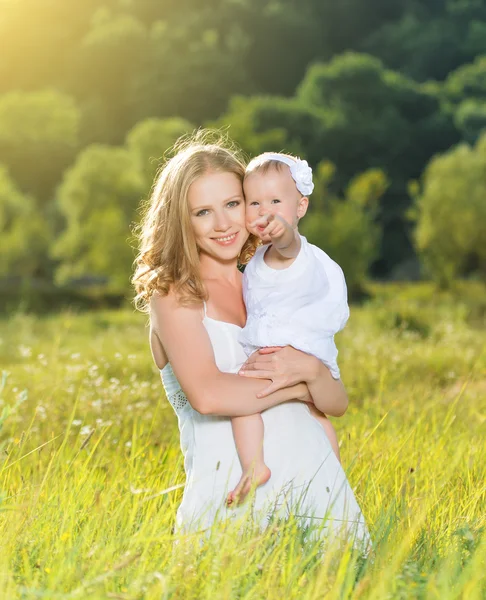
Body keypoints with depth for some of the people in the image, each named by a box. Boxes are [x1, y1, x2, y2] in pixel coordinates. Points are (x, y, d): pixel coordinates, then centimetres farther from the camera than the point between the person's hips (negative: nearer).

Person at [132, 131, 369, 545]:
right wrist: (296, 386, -4)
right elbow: (207, 394, -16)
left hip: (312, 473, 4)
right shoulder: (175, 296, 1)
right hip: (231, 492, -4)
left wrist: (311, 369, -11)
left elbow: (337, 403, 11)